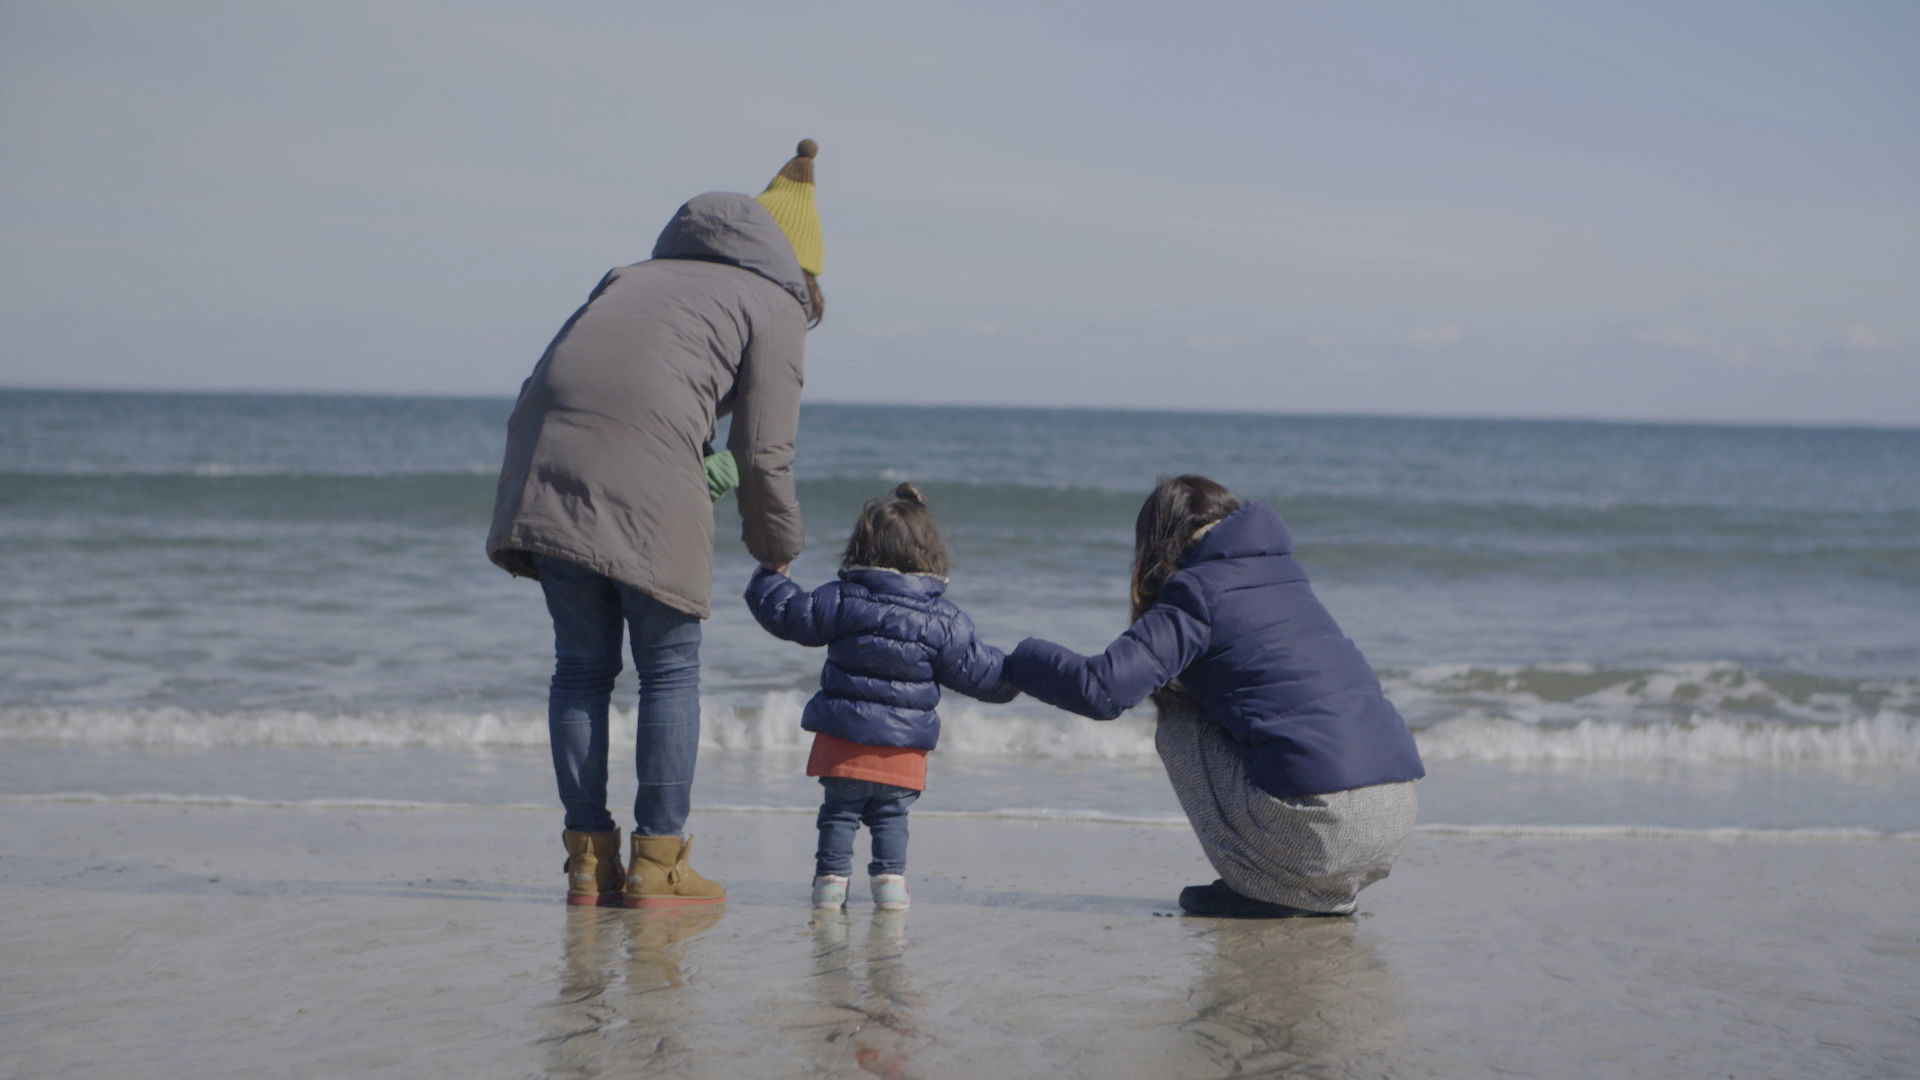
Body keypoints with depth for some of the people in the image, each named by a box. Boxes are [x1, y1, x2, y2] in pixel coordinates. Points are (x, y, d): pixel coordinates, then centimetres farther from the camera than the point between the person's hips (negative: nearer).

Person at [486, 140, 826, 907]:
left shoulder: (634, 275, 31)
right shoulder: (776, 306, 15)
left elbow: (541, 386, 22)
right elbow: (764, 456, 7)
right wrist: (779, 555, 22)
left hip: (547, 461, 5)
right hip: (647, 476, -5)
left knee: (582, 664, 14)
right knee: (670, 670, 8)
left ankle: (589, 860, 16)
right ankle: (657, 864, 8)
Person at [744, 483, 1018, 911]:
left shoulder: (841, 600, -4)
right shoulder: (943, 620, -3)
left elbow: (789, 614, 3)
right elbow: (973, 669, 2)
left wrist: (768, 577, 21)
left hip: (842, 741, -1)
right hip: (904, 748, 1)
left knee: (838, 812, 9)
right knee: (890, 816, 13)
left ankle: (831, 879, 6)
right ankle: (890, 878, 5)